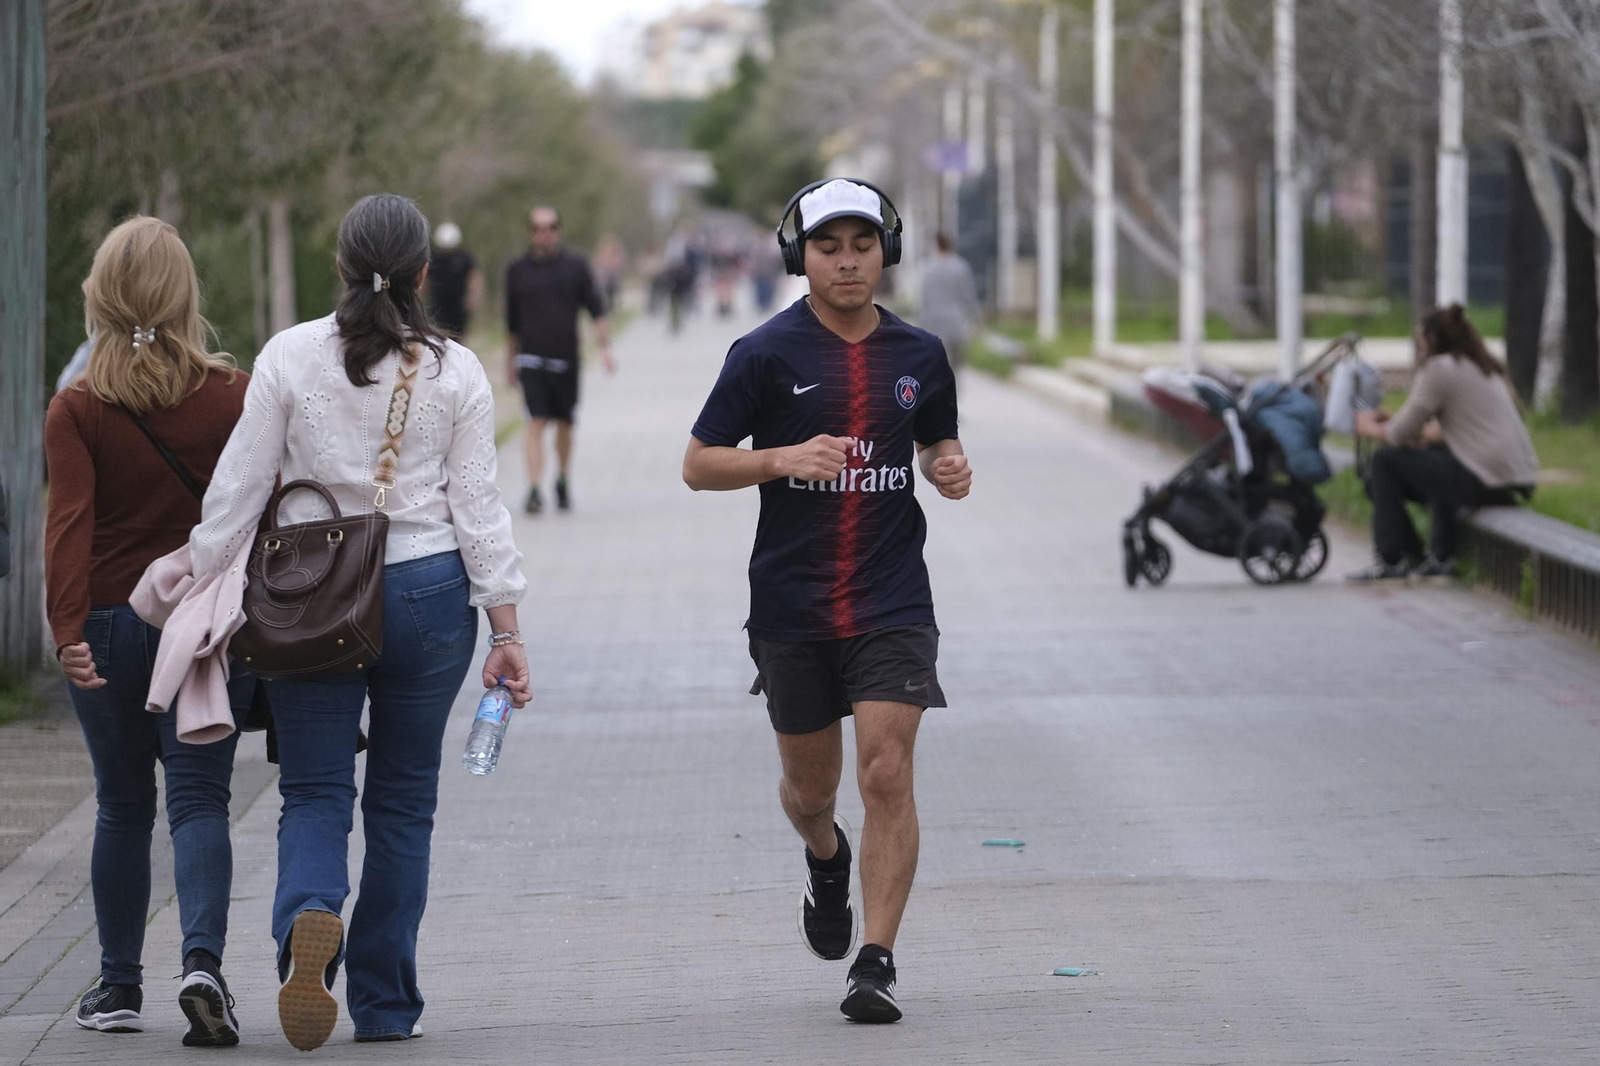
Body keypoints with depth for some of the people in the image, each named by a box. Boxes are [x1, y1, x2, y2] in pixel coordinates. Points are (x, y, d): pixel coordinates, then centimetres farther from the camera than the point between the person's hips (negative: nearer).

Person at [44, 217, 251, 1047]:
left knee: (122, 805, 12)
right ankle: (203, 959, -20)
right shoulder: (234, 396, -4)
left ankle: (119, 986, 18)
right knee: (198, 798, 1)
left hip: (108, 625, 0)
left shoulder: (76, 410, -6)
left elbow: (68, 521, -14)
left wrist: (66, 630, -19)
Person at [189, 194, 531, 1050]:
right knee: (403, 799, 10)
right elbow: (477, 506, -1)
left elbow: (238, 488, -2)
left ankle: (308, 919, -28)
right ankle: (385, 1004, 12)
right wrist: (506, 631, 3)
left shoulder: (291, 356, -3)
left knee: (315, 790, 5)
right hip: (428, 592, 1)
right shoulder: (455, 371, -1)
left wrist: (204, 593, 7)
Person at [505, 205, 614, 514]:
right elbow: (512, 319, 14)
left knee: (564, 424, 11)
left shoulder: (575, 266, 3)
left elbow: (596, 308, 2)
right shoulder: (518, 270, 5)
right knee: (536, 422, -12)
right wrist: (511, 358, 17)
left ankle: (563, 480, 31)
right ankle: (534, 489, -17)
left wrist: (605, 346, -8)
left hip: (566, 358, 1)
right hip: (532, 358, -1)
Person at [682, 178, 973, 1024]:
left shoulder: (919, 354, 5)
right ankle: (826, 860, 49)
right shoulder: (767, 354, -4)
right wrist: (782, 458, -19)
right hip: (791, 605, 0)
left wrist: (949, 469, -3)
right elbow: (698, 464, -2)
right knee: (810, 785, 13)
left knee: (887, 774, -12)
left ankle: (876, 963, -8)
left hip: (893, 604, 0)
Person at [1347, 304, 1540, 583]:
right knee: (1435, 456, 32)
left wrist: (1370, 428, 17)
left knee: (1385, 461, 3)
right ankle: (1442, 558, 28)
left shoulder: (1439, 369, -6)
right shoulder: (1486, 369, 21)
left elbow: (1402, 435, -4)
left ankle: (1393, 560, 7)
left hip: (1486, 483, -9)